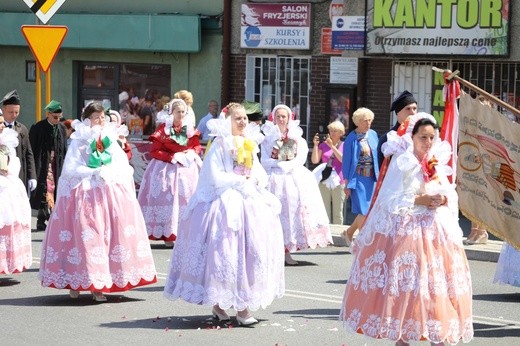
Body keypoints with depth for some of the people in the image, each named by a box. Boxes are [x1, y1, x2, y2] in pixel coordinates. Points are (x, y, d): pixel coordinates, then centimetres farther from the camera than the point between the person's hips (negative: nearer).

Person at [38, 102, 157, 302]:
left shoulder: (110, 139, 12)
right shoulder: (79, 140, 0)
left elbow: (123, 166, 7)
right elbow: (71, 169, -8)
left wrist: (110, 173, -13)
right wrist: (95, 172, -15)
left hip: (111, 191, 4)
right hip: (85, 192, -4)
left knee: (110, 233, -4)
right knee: (86, 236, -7)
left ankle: (98, 285, -1)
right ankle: (75, 282, 3)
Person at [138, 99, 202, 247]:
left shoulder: (189, 129, 7)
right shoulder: (163, 129, -8)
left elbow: (197, 146, 14)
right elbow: (155, 151, -10)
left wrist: (191, 154, -8)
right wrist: (173, 157, -18)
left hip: (188, 167, 5)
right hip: (168, 168, -5)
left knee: (187, 198, 3)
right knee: (169, 199, -6)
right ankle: (168, 235, -2)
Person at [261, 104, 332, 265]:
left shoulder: (297, 137, 13)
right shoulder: (268, 137, 9)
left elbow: (301, 158, 2)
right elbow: (265, 160, -1)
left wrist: (289, 166, -12)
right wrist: (280, 165, -12)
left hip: (295, 177, 2)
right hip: (275, 178, -2)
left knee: (294, 210, -6)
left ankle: (287, 251, -4)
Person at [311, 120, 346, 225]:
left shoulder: (344, 146, 4)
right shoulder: (323, 145, 10)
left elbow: (343, 159, -13)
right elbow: (314, 160, 2)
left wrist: (332, 146, -17)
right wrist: (315, 145, -8)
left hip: (339, 182, -2)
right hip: (324, 181, 2)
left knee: (337, 212, 1)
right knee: (324, 211, 1)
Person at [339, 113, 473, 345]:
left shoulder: (438, 162, 10)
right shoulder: (402, 162, -7)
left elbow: (450, 195, 10)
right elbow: (392, 199, -12)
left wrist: (444, 200, -12)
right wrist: (421, 200, -18)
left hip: (436, 230, 5)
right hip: (406, 229, -5)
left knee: (437, 283, 1)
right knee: (404, 284, -4)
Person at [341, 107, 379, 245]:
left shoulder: (373, 135, 7)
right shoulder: (351, 138, -7)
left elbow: (378, 156, 14)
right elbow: (346, 161, -4)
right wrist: (347, 184, -5)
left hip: (372, 178, 5)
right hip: (358, 178, -5)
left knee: (369, 211, 6)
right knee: (364, 212, -9)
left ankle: (349, 233, 26)